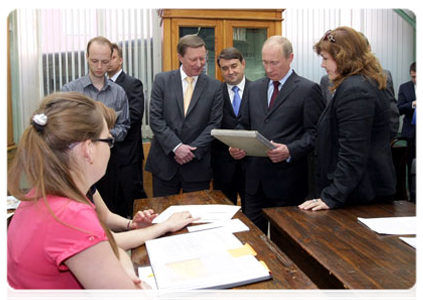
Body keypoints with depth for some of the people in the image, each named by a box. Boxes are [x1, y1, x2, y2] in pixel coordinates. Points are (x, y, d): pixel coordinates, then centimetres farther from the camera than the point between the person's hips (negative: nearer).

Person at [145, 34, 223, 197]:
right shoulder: (162, 80, 2)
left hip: (197, 165, 0)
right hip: (164, 162, 0)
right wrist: (176, 146, -14)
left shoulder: (214, 86, 2)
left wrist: (193, 150, -11)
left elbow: (214, 123, -1)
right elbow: (155, 118, -4)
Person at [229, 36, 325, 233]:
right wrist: (237, 146, -2)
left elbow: (315, 132, -8)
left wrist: (291, 151, -23)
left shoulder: (308, 89, -4)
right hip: (255, 179, 5)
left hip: (287, 181, -5)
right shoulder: (254, 88, 14)